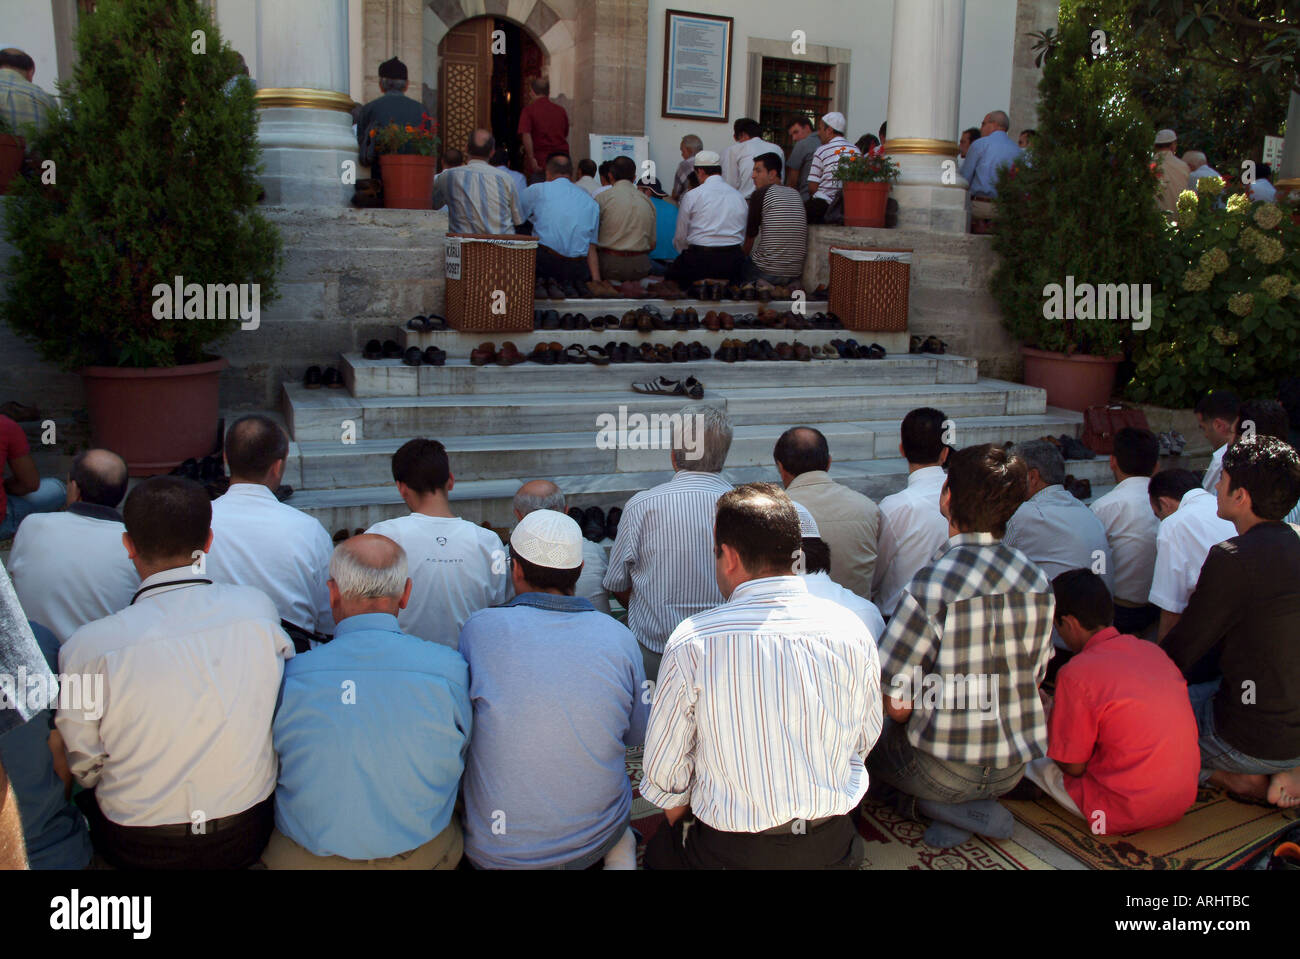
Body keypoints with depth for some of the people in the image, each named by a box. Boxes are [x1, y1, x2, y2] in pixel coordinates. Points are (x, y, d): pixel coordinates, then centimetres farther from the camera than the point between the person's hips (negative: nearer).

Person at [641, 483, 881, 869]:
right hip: (832, 849, 4)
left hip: (731, 853, -3)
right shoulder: (853, 631, -9)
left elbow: (663, 771, -8)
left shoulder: (691, 642, -18)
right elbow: (865, 740, 6)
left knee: (659, 848, 24)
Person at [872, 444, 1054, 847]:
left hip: (946, 770, -6)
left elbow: (896, 706, -20)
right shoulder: (1037, 580, -7)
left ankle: (933, 805, 1)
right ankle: (963, 807, 7)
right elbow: (1035, 677, 5)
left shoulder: (931, 587, -25)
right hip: (1014, 768, 6)